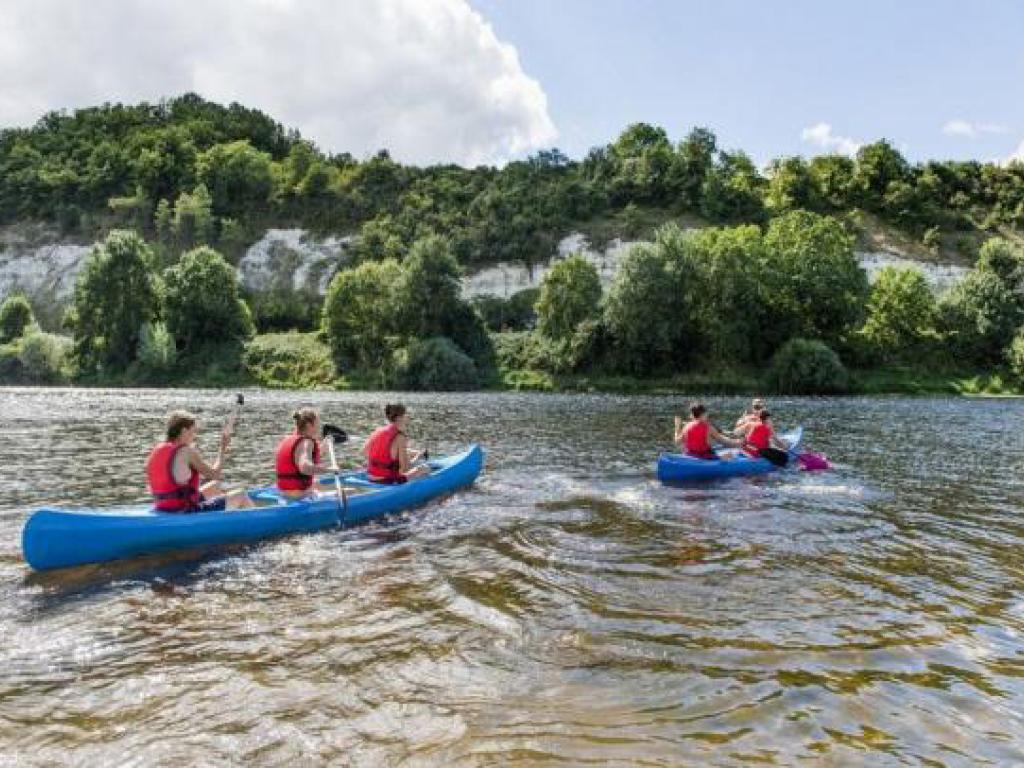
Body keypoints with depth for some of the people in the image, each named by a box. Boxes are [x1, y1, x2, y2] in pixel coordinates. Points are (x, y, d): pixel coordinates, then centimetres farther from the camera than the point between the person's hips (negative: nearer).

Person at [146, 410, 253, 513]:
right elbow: (214, 475, -9)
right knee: (242, 497, 1)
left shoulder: (157, 450, 7)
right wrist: (223, 447, 0)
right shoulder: (187, 451, -16)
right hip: (184, 511, -9)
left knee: (215, 486, 31)